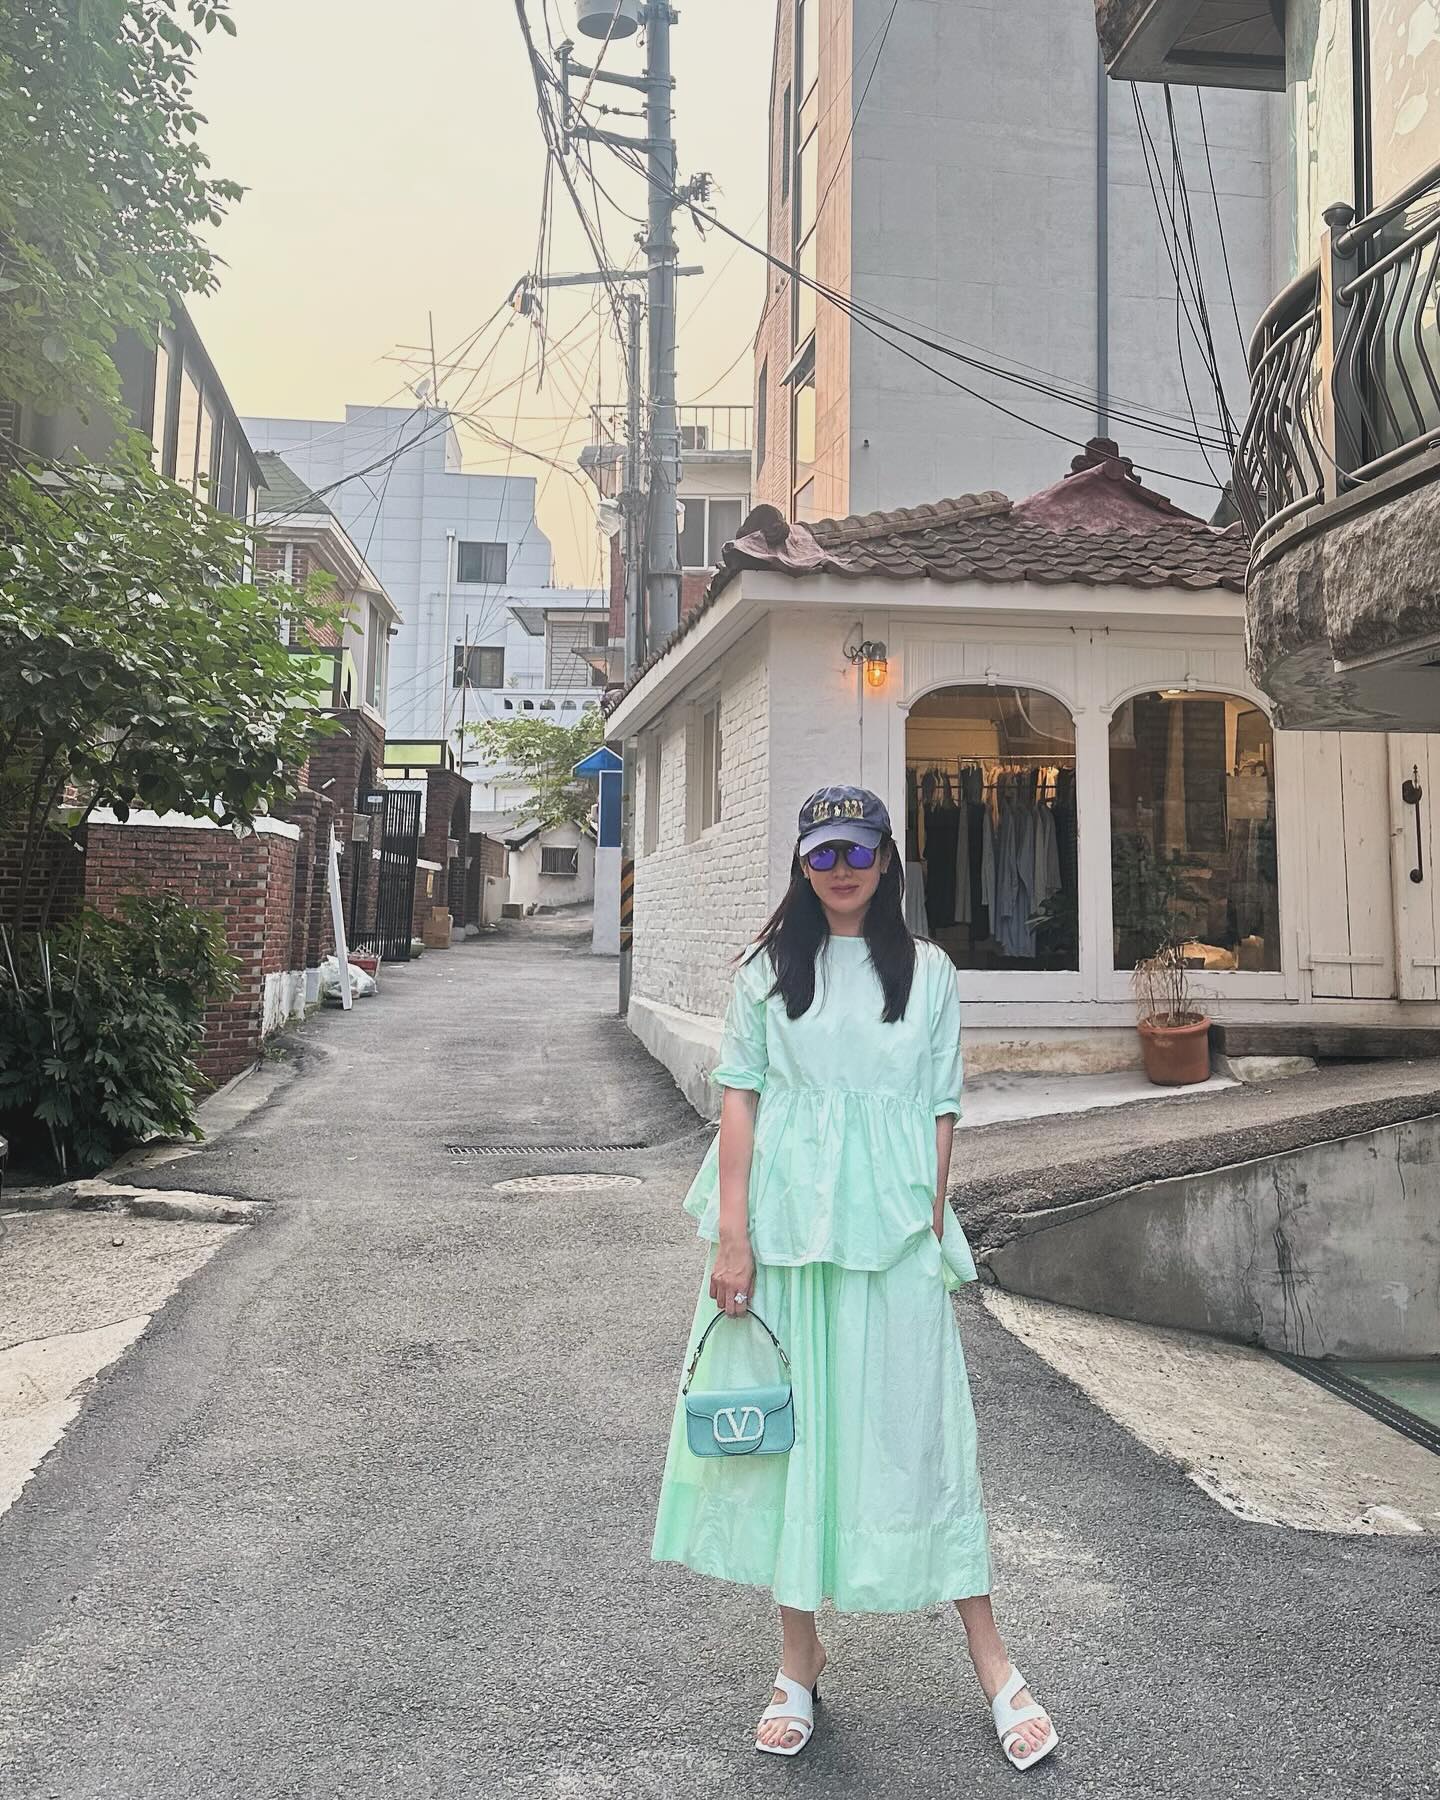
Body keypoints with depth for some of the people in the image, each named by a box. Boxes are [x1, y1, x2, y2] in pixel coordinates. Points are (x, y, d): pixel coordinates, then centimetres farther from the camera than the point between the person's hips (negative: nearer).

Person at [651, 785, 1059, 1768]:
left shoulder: (929, 970, 6)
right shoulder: (770, 967, 4)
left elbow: (942, 1111, 6)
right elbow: (740, 1097, 0)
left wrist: (932, 1228, -1)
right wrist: (731, 1235, -6)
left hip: (893, 1225, 0)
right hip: (785, 1220, 0)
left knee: (920, 1424, 3)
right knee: (790, 1422, 7)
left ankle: (992, 1662, 18)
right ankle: (799, 1659, 24)